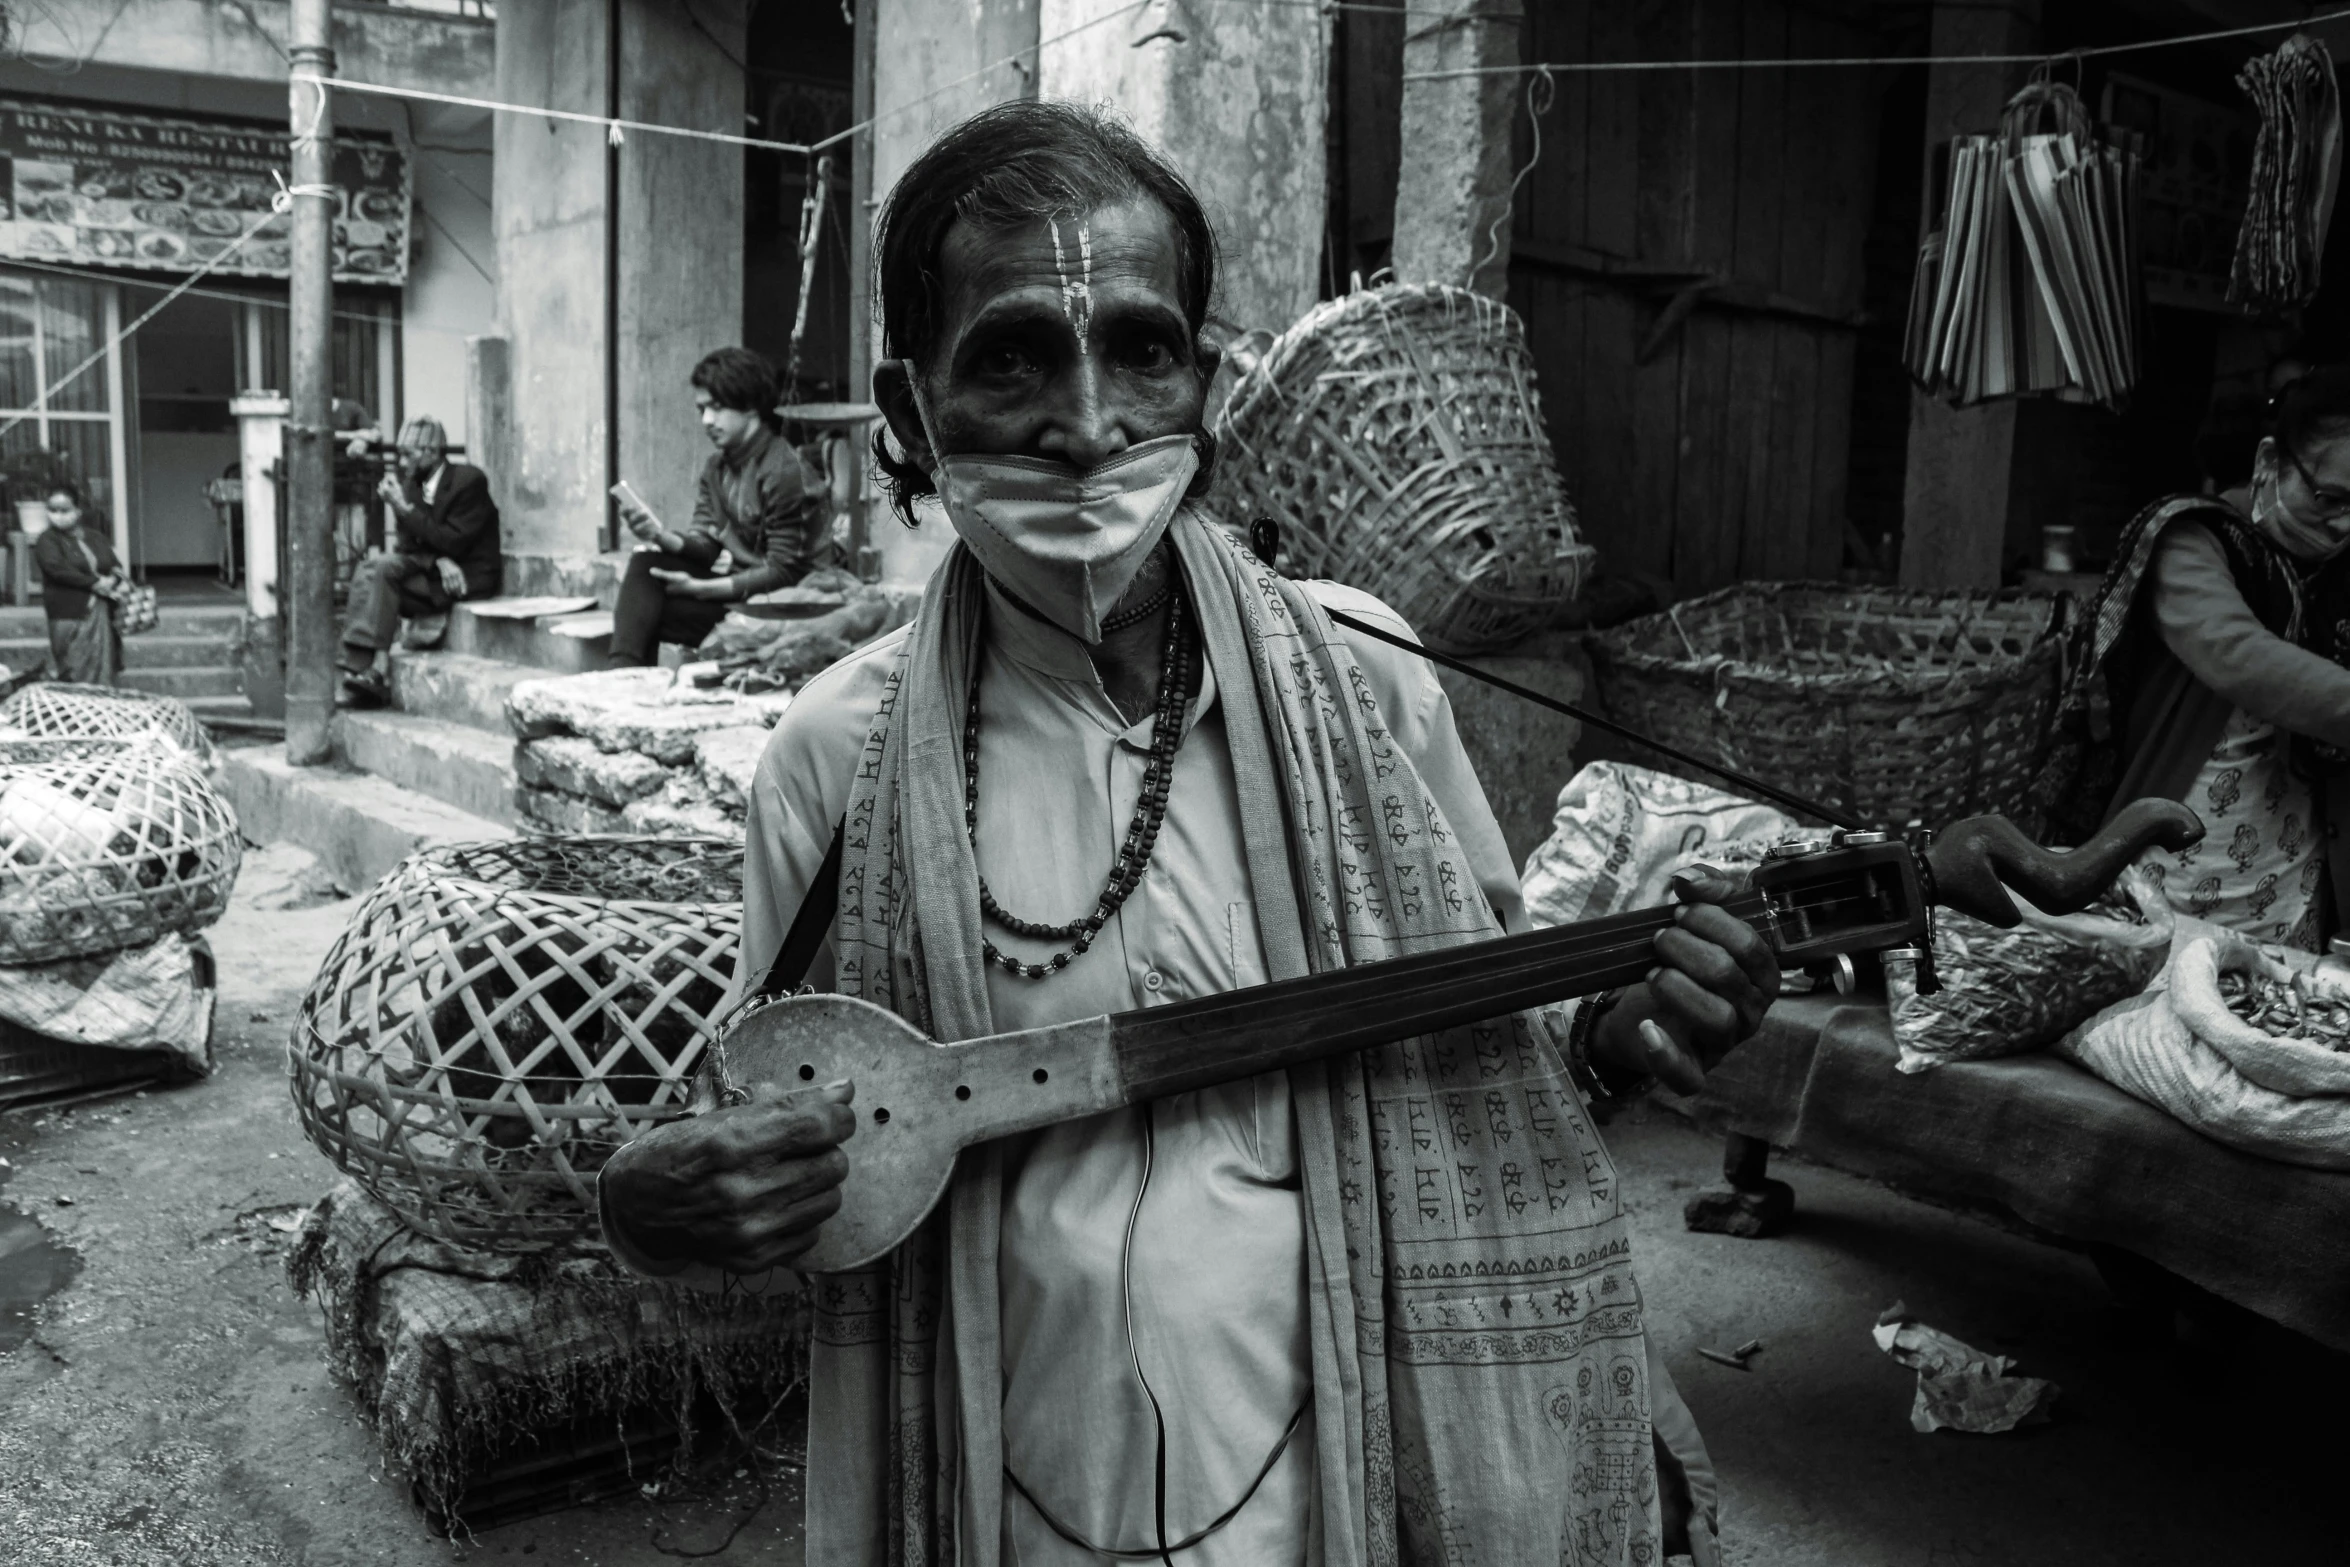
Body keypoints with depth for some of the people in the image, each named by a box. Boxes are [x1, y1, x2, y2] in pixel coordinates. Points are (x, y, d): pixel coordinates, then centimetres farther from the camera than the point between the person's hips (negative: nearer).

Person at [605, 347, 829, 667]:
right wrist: (664, 537, -19)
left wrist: (701, 588, -21)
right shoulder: (717, 466, 10)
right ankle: (622, 672, -25)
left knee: (650, 612, -19)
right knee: (645, 563, -13)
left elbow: (783, 572, -20)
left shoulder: (784, 472, -17)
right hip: (733, 582, 8)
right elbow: (705, 542, 4)